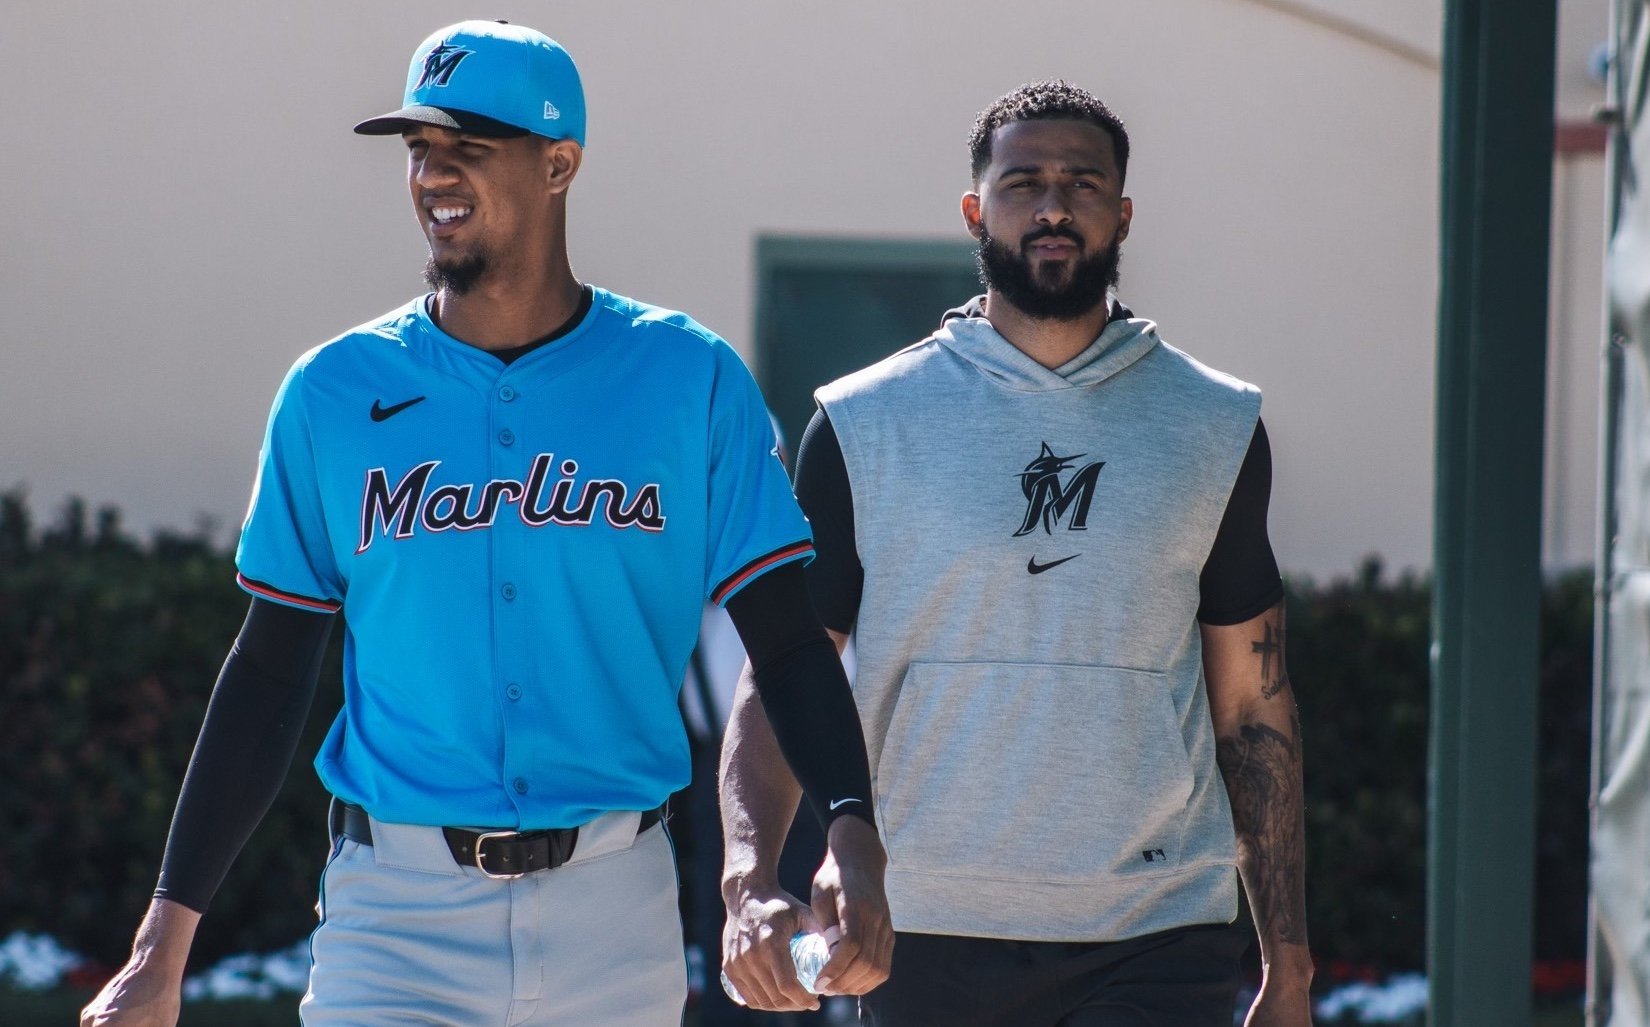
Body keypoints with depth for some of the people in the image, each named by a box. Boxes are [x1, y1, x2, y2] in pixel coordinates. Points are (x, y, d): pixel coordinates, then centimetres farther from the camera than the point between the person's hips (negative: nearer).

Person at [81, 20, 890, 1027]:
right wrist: (167, 939, 3)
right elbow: (272, 672, 8)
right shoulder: (335, 393, 4)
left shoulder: (691, 381, 1)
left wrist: (852, 833, -19)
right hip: (396, 908, 0)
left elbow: (787, 640, -1)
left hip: (613, 911, 0)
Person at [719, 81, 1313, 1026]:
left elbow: (1254, 707, 12)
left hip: (1157, 947, 0)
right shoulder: (866, 428, 3)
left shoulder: (1214, 430, 8)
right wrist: (752, 883, -19)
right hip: (930, 939, 0)